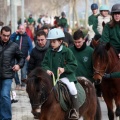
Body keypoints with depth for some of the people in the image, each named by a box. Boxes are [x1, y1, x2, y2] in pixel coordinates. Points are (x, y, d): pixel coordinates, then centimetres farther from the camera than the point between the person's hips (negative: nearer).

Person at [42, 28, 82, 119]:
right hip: (52, 76, 5)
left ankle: (75, 111, -16)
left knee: (72, 88, -24)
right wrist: (47, 69, -12)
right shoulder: (49, 53, 6)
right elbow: (44, 64, 9)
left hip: (65, 76, -5)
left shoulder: (67, 51, -6)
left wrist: (64, 69, -21)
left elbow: (74, 65, -6)